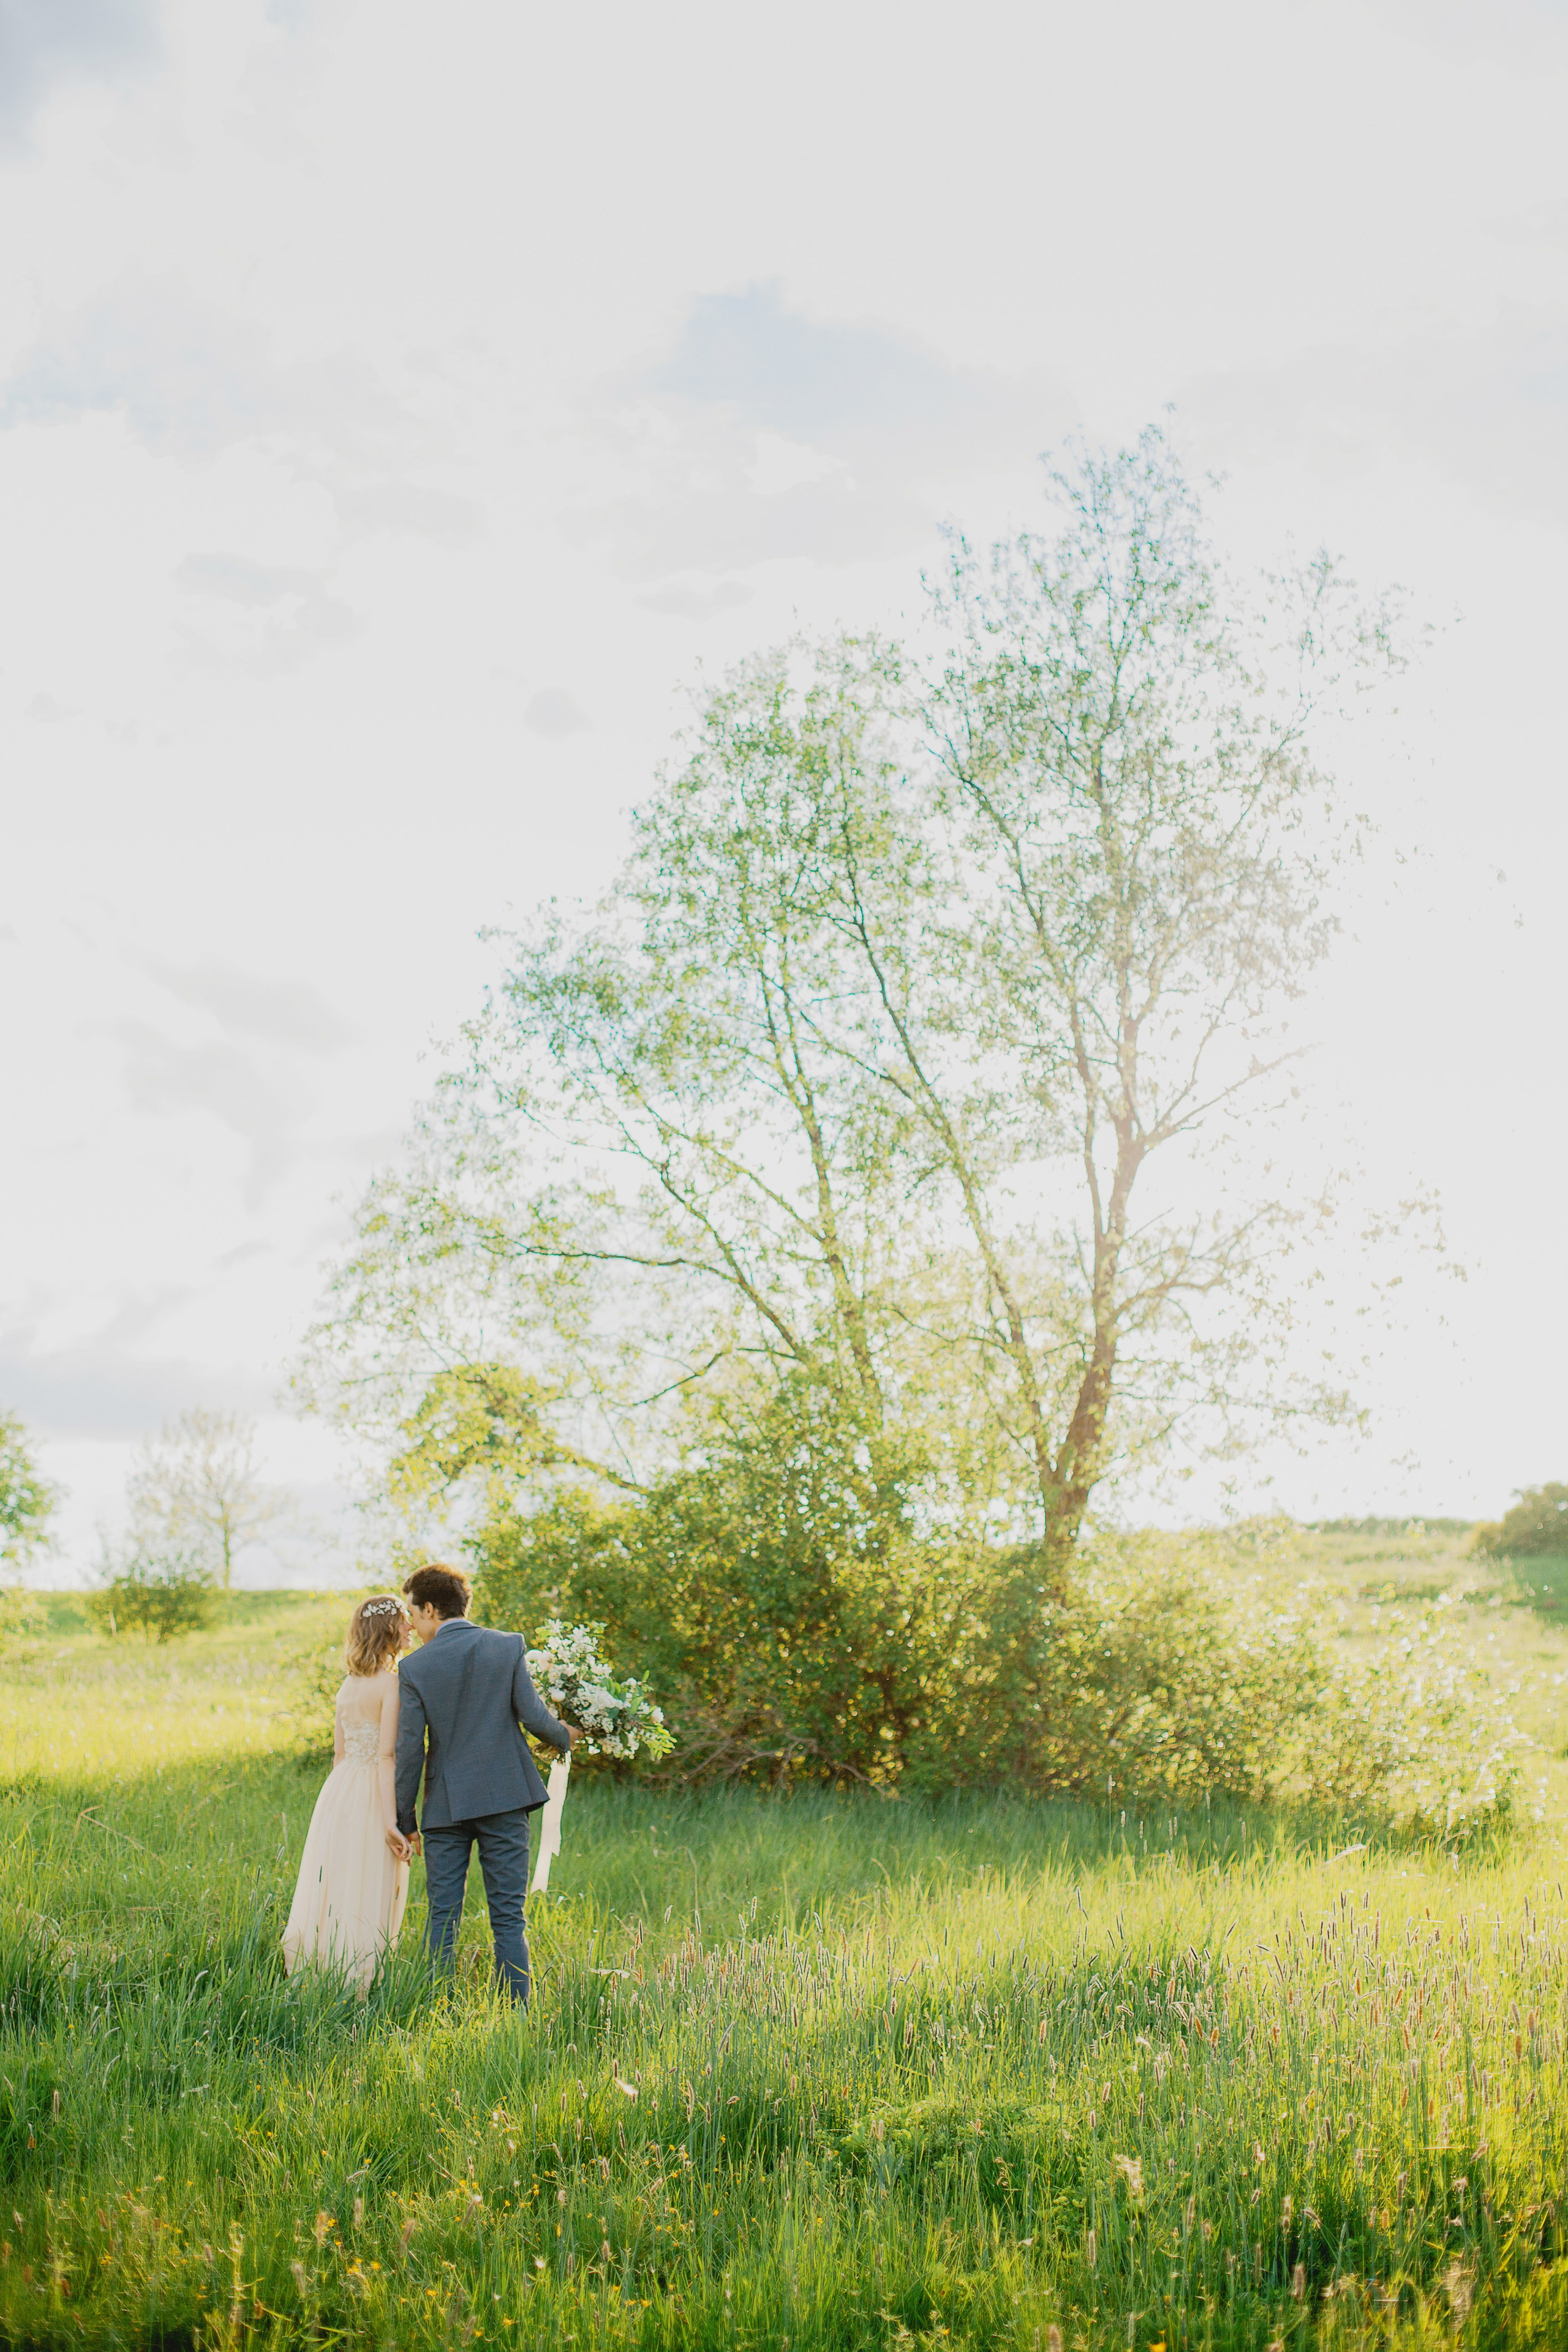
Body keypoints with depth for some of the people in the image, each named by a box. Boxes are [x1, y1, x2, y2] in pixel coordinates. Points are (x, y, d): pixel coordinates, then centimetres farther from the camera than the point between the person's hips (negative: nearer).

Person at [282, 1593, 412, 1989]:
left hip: (338, 1793, 7)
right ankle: (354, 1988, 0)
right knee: (367, 1901, -2)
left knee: (333, 1893, 12)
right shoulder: (392, 1682, -12)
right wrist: (391, 1820, -19)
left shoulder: (348, 1685, 11)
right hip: (373, 1797, -7)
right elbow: (386, 1756, -18)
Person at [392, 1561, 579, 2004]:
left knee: (443, 1919, 7)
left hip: (446, 1805, -1)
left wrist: (405, 1822, 4)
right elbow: (533, 1715, -6)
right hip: (505, 1800, 1)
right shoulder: (509, 1646, -2)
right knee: (508, 1917, 6)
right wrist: (566, 1738, 16)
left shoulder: (415, 1668, -4)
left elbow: (409, 1750, -3)